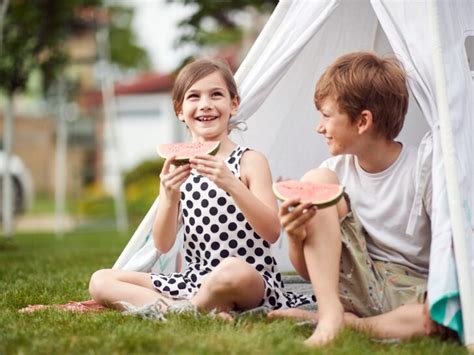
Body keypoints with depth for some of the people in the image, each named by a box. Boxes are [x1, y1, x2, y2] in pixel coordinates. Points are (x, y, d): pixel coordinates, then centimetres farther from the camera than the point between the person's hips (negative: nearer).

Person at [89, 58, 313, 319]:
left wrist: (231, 183, -27)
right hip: (194, 278, 6)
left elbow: (272, 232, -15)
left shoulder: (250, 161, -3)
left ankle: (175, 308, -13)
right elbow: (163, 245, 2)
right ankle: (205, 311, -19)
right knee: (100, 281, -7)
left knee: (233, 271, -41)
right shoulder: (175, 169, 8)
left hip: (252, 280, -5)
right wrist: (170, 198, -17)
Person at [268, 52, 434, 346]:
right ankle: (330, 315, -22)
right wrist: (297, 239, -18)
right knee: (316, 181, -15)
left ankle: (350, 323, -20)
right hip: (355, 286, 3)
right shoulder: (337, 170, 1)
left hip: (410, 291, -3)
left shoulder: (425, 173, -12)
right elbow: (308, 271, 5)